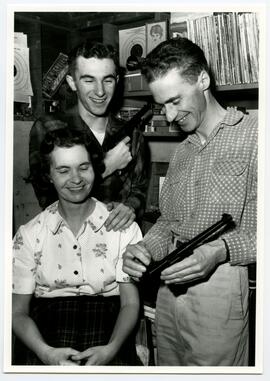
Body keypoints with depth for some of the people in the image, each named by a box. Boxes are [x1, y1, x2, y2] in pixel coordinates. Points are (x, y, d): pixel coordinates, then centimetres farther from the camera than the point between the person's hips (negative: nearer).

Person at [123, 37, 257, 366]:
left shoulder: (251, 135, -7)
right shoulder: (181, 152, 17)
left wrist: (220, 250, -25)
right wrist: (146, 248, 0)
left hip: (219, 287, -6)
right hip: (169, 286, 7)